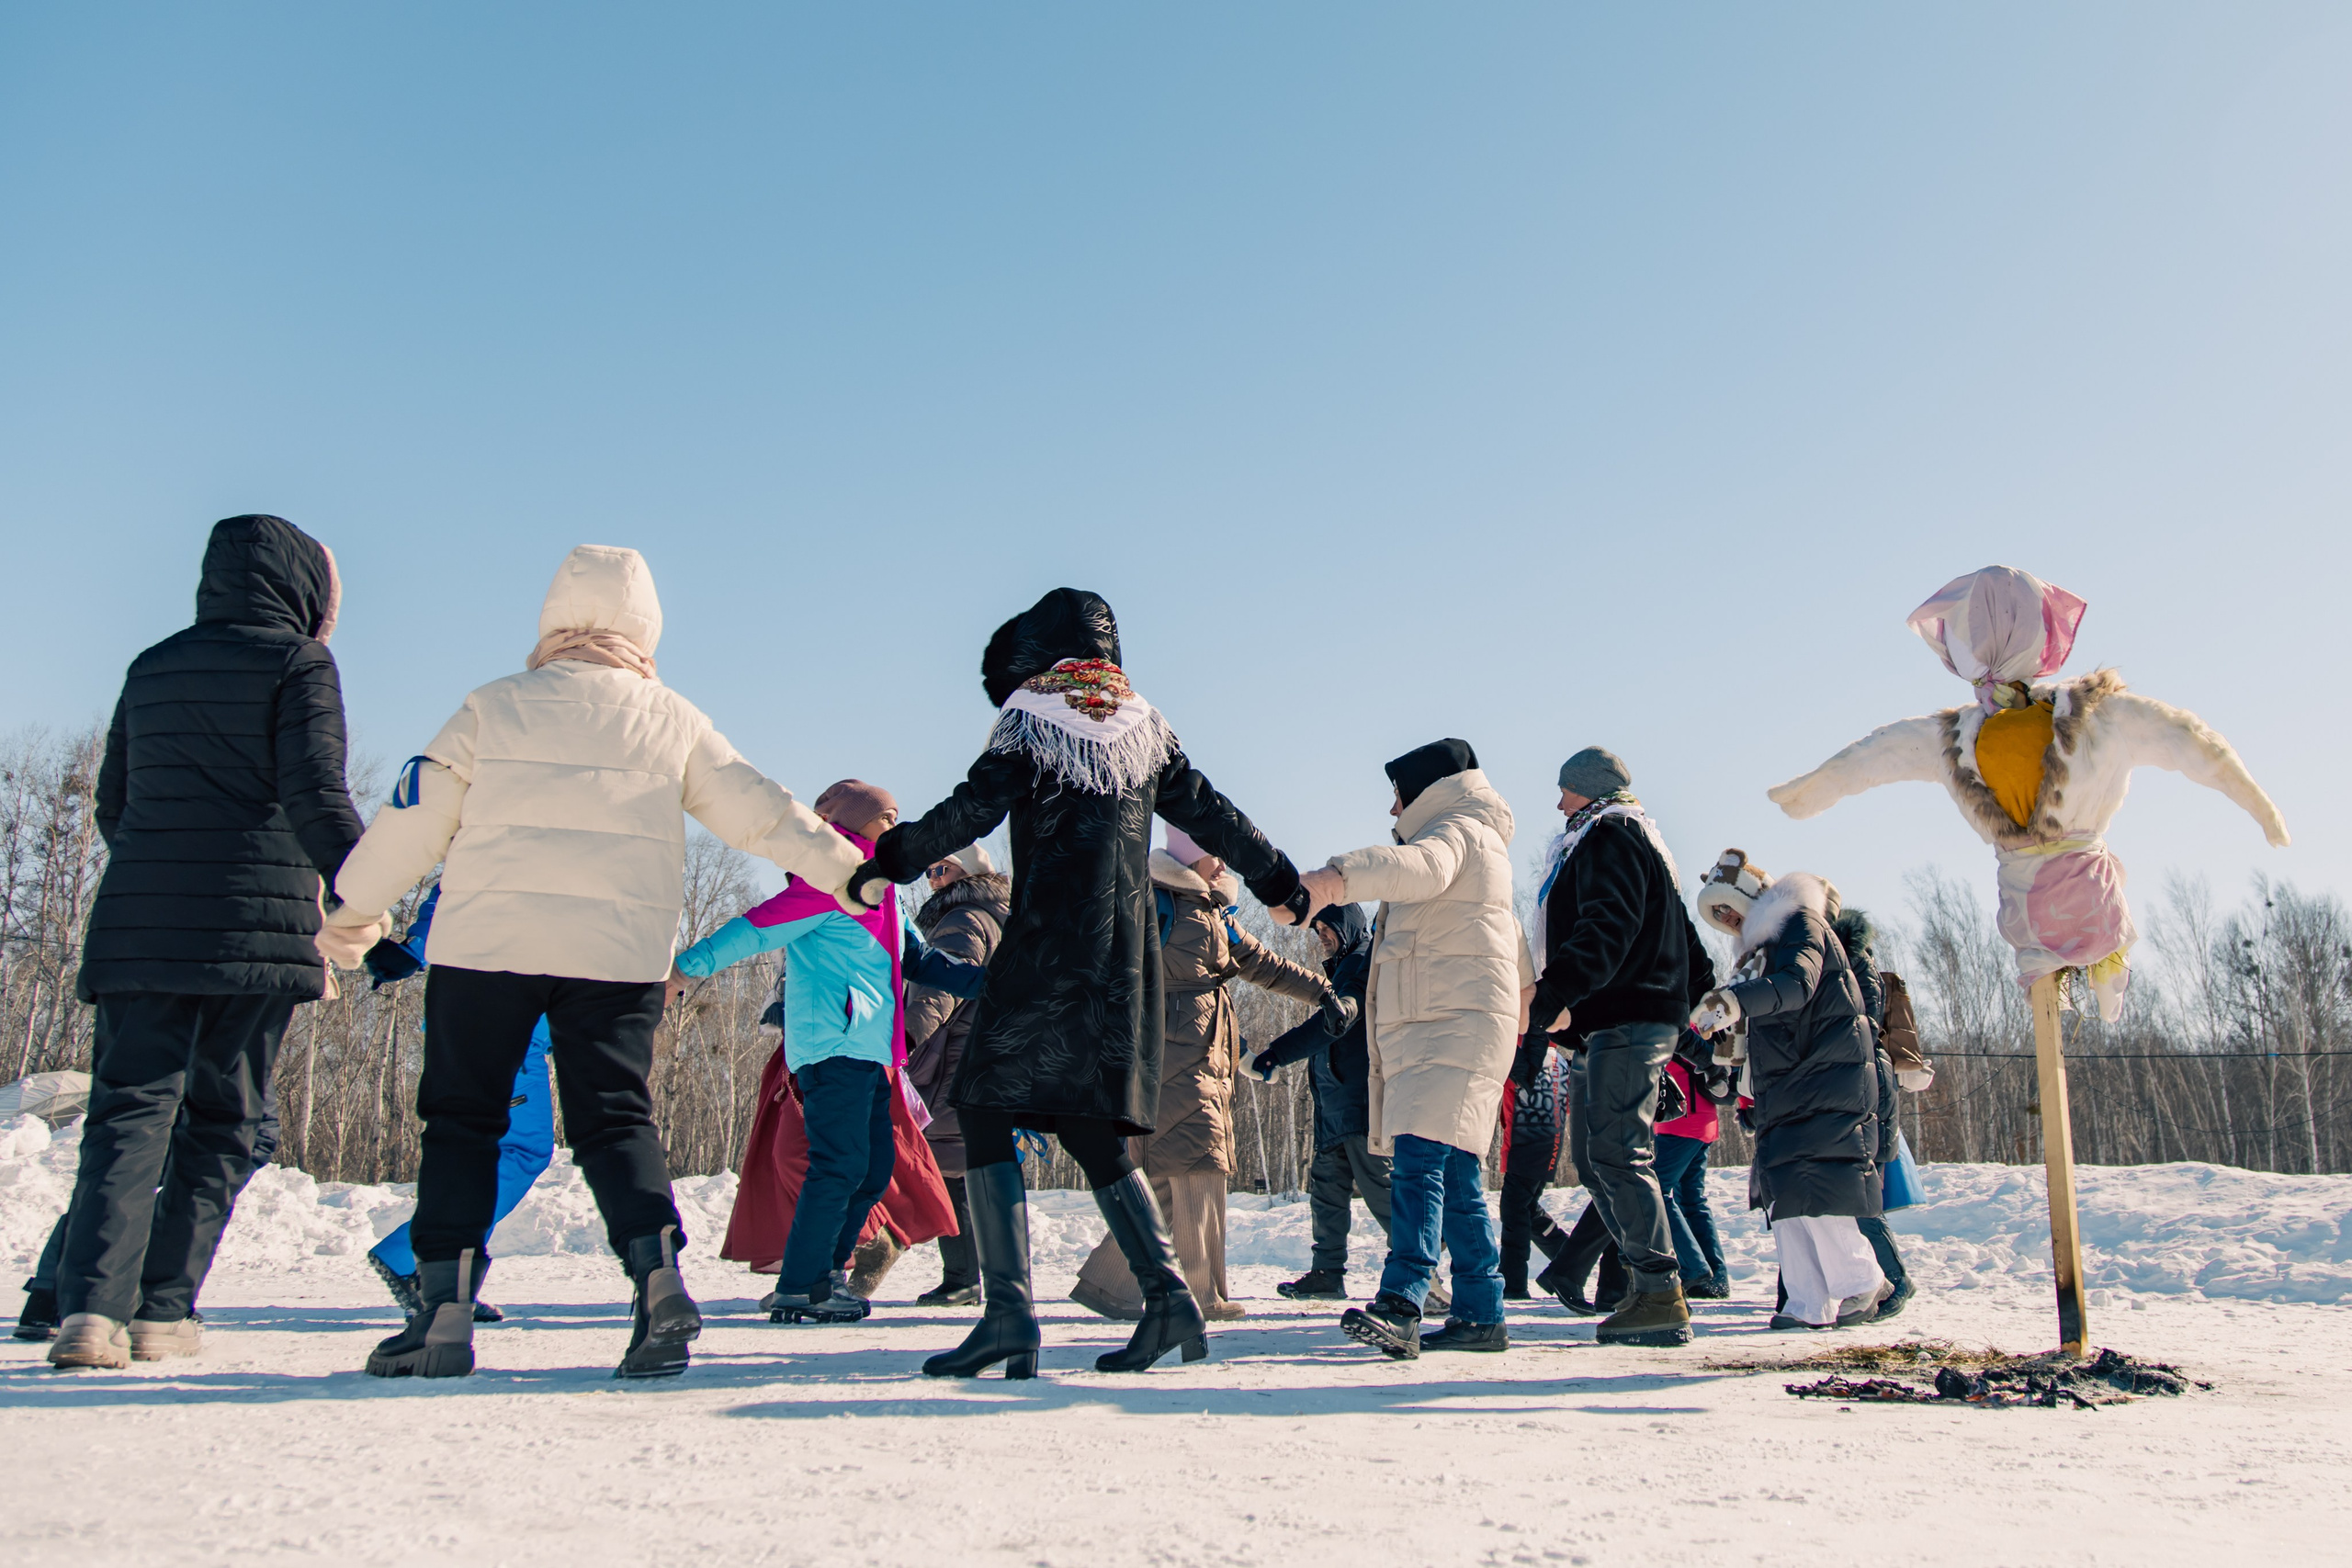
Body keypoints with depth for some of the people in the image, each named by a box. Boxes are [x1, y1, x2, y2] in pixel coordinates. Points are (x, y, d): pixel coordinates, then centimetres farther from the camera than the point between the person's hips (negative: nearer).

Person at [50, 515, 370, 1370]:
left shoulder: (151, 667, 19)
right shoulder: (297, 662, 2)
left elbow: (112, 804, 23)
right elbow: (316, 793, -10)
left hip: (137, 923, 4)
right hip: (255, 928, -4)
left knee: (128, 1108, 1)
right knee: (223, 1121, 6)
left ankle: (91, 1305, -15)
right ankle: (162, 1310, 5)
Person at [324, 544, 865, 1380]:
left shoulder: (493, 706, 7)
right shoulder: (674, 721, 8)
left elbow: (413, 819, 10)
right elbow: (758, 809, 8)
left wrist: (351, 908, 23)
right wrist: (850, 871, 18)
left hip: (486, 941, -1)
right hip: (620, 951, 1)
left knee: (461, 1119, 9)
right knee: (615, 1116, 6)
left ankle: (444, 1307, 4)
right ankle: (657, 1273, -12)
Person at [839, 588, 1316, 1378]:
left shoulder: (1030, 723, 1)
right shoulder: (1145, 729, 15)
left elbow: (972, 809, -11)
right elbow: (1212, 815, 21)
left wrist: (889, 861, -6)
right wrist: (1279, 879, 32)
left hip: (1043, 951, -6)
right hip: (1124, 959, 6)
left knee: (985, 1117, -3)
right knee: (1092, 1134, 13)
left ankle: (1009, 1316, -13)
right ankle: (1167, 1295, 3)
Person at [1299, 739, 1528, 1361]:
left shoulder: (1457, 827, 0)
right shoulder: (1468, 841, 32)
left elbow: (1422, 867, -27)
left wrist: (1343, 874, -42)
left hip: (1457, 1024, -11)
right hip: (1429, 1029, 11)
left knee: (1420, 1157, -23)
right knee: (1456, 1176, 8)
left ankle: (1399, 1306, -34)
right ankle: (1480, 1315, 11)